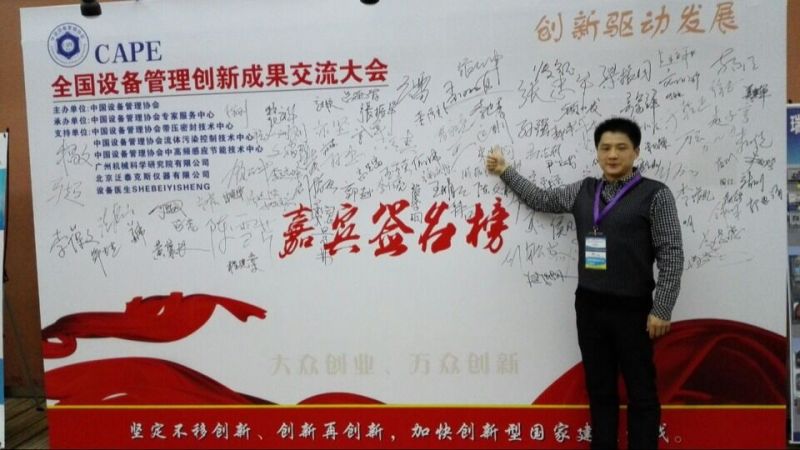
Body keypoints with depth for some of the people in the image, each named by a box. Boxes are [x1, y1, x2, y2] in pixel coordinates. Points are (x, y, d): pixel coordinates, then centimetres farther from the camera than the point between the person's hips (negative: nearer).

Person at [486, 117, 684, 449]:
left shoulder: (655, 194, -6)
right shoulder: (582, 191, 9)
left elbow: (671, 255, -8)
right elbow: (541, 200, 24)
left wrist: (661, 310, -11)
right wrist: (505, 171, 23)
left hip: (632, 309, -4)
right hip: (589, 306, 5)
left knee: (641, 393, 7)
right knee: (599, 390, 14)